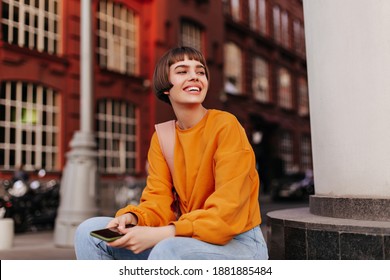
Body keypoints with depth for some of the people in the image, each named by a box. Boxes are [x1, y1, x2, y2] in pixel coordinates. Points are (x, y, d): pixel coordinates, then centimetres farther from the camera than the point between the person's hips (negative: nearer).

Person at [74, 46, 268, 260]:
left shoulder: (226, 126, -15)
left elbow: (226, 214, -21)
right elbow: (159, 201, -1)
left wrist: (157, 235, -29)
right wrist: (131, 218, -23)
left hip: (240, 244, -6)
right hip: (187, 239, 6)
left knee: (167, 251, -38)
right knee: (90, 232, -3)